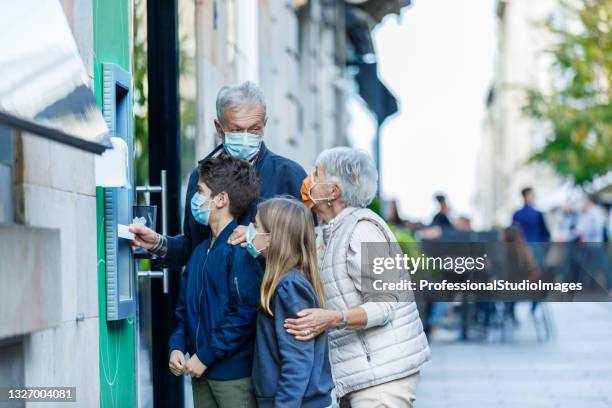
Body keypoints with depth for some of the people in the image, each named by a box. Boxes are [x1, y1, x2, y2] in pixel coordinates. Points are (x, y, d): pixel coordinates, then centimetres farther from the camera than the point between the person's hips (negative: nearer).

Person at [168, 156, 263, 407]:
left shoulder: (241, 249, -13)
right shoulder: (200, 251, 14)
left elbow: (245, 314, -20)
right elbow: (184, 308, 19)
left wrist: (205, 356, -17)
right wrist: (177, 347, 2)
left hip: (234, 373, -8)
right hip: (201, 372, 8)